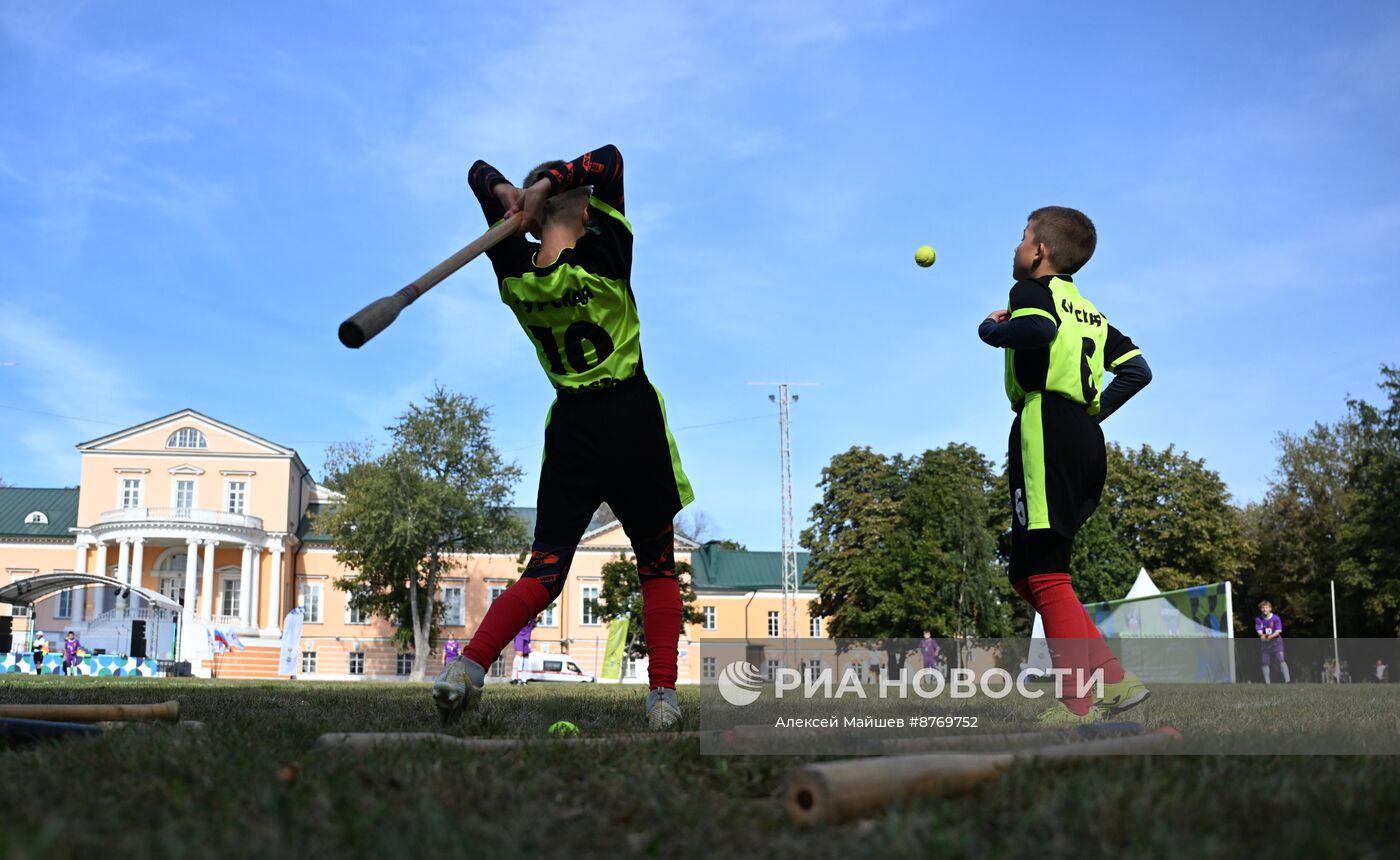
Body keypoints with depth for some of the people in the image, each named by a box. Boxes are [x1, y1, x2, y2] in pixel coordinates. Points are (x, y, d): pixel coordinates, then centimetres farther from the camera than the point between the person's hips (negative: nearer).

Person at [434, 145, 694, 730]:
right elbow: (610, 159, -5)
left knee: (545, 570, 2)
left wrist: (505, 192, -12)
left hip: (571, 429, 3)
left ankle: (469, 664, -20)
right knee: (657, 566, 12)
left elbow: (479, 172, 8)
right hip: (634, 423, -2)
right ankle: (663, 696, 5)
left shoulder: (514, 273, -2)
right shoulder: (604, 258, -12)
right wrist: (550, 183, -16)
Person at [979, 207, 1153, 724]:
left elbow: (1040, 330, -24)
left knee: (1045, 574, -9)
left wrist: (992, 329, -6)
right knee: (1026, 575, 11)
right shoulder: (1089, 310, 25)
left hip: (1046, 436, -9)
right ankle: (1114, 680, 5)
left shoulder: (1033, 290, 0)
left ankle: (1077, 704, -13)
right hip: (1087, 444, 9)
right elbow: (1137, 370, 23)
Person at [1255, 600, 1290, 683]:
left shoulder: (1276, 618, -8)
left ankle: (1287, 680, -18)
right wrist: (1262, 635, -31)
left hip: (1275, 641, -3)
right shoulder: (1258, 619, -2)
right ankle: (1267, 682, 15)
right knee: (1264, 662, 4)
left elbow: (1278, 632, -12)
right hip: (1264, 643, 3)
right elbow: (1259, 631, -7)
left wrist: (1270, 636, -30)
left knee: (1280, 660, -16)